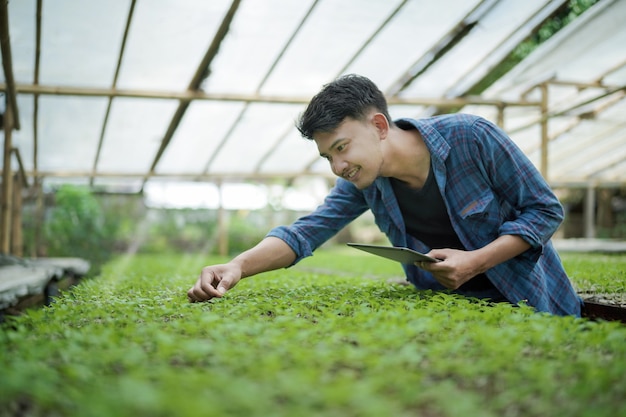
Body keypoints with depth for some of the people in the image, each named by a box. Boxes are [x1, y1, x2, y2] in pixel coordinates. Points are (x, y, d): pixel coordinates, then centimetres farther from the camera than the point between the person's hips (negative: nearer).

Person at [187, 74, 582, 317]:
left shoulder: (471, 137, -23)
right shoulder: (363, 184, -10)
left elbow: (546, 210, -16)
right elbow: (305, 232, -17)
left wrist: (475, 262, -29)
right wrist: (239, 265, -35)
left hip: (531, 303, -2)